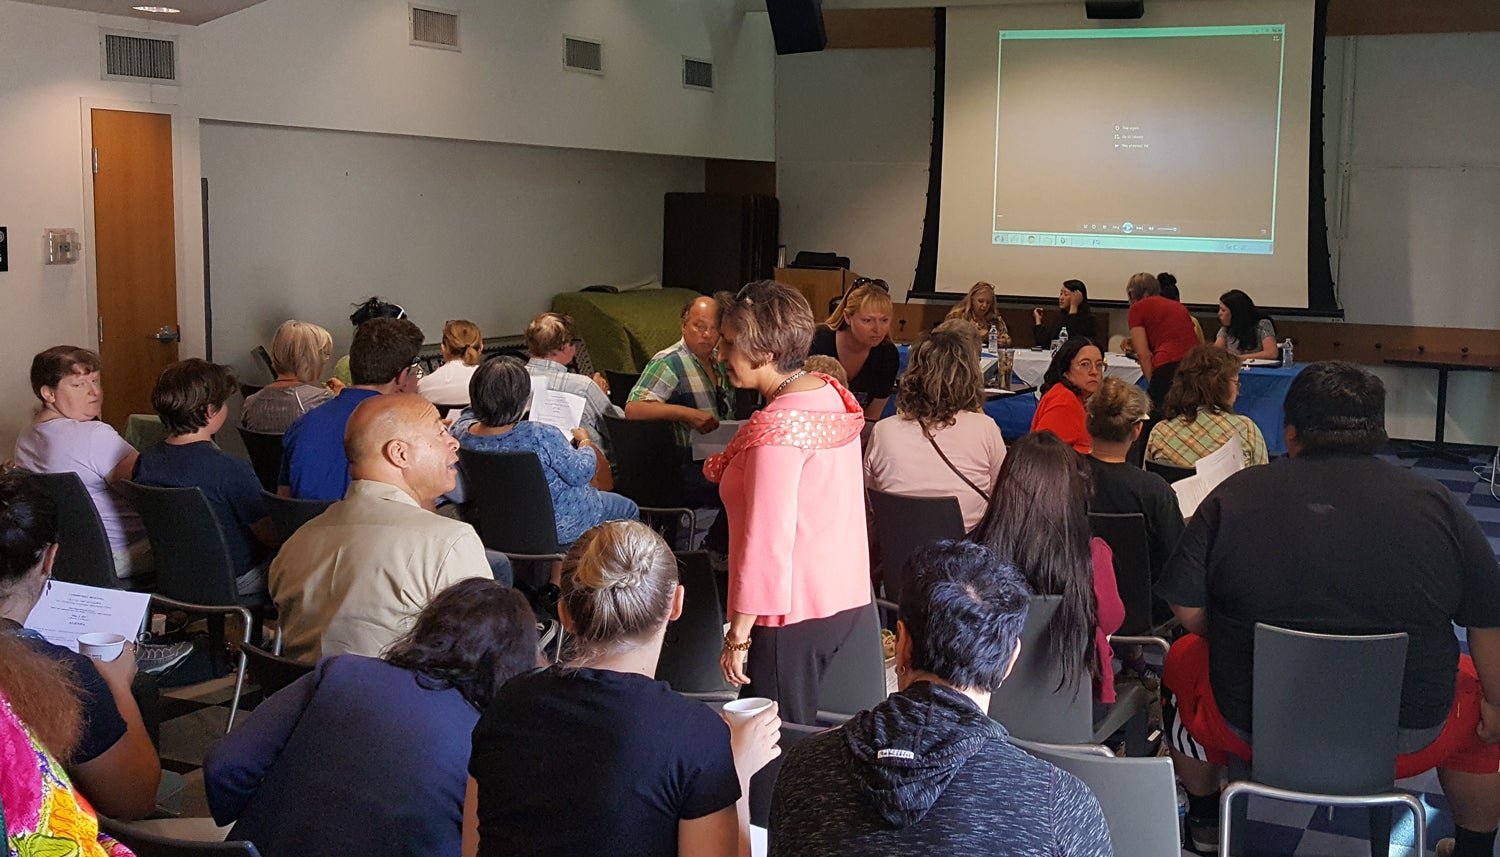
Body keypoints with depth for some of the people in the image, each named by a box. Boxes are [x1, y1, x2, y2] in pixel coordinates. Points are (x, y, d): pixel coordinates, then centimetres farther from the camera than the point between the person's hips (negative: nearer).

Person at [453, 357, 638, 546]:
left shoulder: (462, 433, -20)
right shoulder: (540, 437, -37)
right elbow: (580, 473, -23)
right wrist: (585, 441, -4)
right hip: (560, 530, -6)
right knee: (628, 508, 21)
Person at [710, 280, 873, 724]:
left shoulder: (776, 428, -22)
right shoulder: (830, 392, 6)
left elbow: (766, 541, -22)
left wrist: (738, 634, -16)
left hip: (794, 612, -9)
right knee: (802, 727, 16)